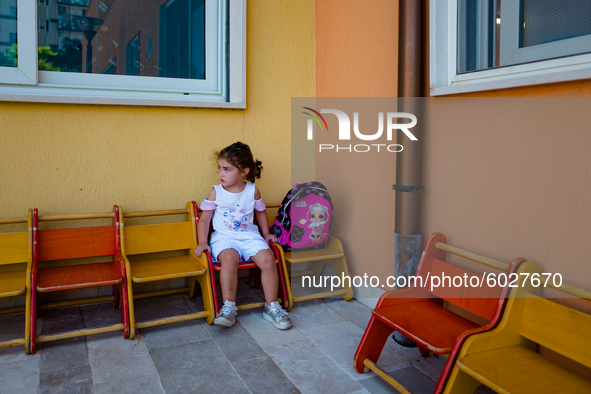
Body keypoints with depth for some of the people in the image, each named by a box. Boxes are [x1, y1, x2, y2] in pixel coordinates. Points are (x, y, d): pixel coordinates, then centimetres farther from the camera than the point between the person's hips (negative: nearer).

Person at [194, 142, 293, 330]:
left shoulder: (253, 191, 5)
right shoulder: (216, 192, 2)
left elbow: (260, 212, 21)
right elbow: (204, 218, 3)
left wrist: (266, 233, 14)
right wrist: (202, 242, -8)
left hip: (250, 236, 2)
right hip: (224, 237, -1)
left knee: (268, 258, -24)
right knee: (229, 258, -35)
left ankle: (271, 307, -7)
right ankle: (228, 307, -22)